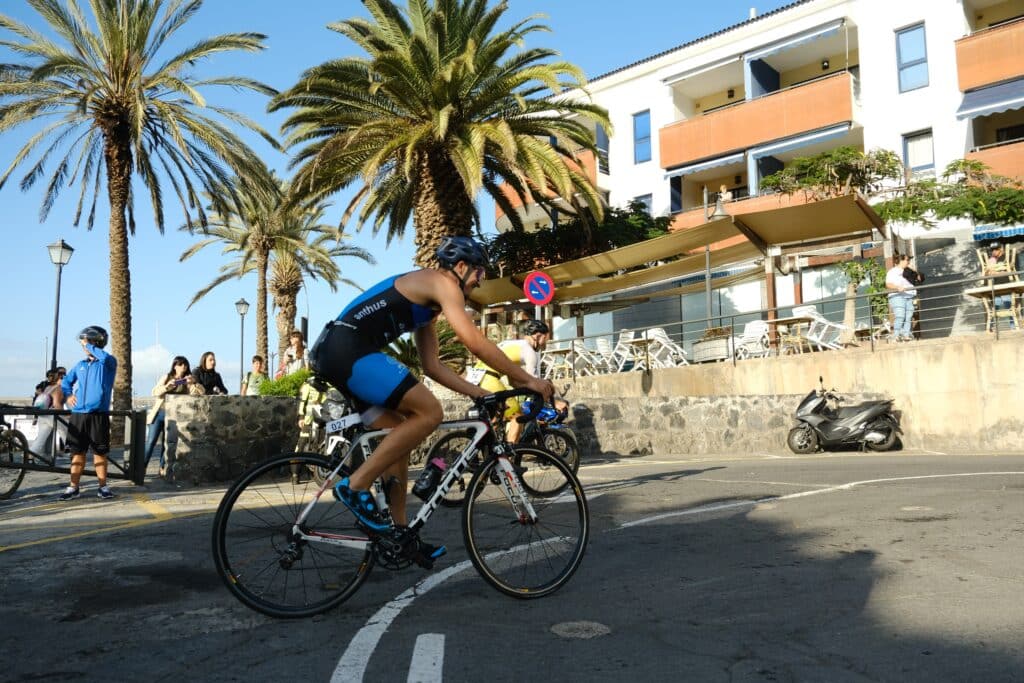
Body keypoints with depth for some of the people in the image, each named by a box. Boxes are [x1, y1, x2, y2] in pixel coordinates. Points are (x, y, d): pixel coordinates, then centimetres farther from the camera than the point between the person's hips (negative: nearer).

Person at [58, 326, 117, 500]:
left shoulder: (108, 363, -2)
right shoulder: (80, 365, 14)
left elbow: (105, 357, -27)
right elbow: (66, 382, 26)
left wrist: (89, 345, -14)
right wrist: (68, 395, 6)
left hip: (98, 415, -5)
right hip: (77, 414, 5)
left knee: (100, 452, 1)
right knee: (77, 452, 8)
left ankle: (103, 486, 11)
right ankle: (74, 487, 14)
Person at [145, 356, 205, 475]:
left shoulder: (188, 381, 7)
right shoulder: (166, 377, 9)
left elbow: (202, 392, -5)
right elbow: (154, 392, -2)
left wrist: (194, 383, -22)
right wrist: (166, 387, -20)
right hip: (159, 412, 0)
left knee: (169, 443, -1)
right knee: (151, 441, -4)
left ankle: (163, 468, 10)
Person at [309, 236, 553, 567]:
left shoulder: (428, 302, 25)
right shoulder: (441, 282, -4)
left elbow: (433, 366, 24)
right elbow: (476, 343, -13)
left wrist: (481, 393, 18)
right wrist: (527, 380, -7)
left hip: (335, 353, 11)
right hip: (349, 349, -11)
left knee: (400, 437, 12)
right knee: (429, 412, -14)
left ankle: (398, 531, 16)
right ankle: (356, 486, -10)